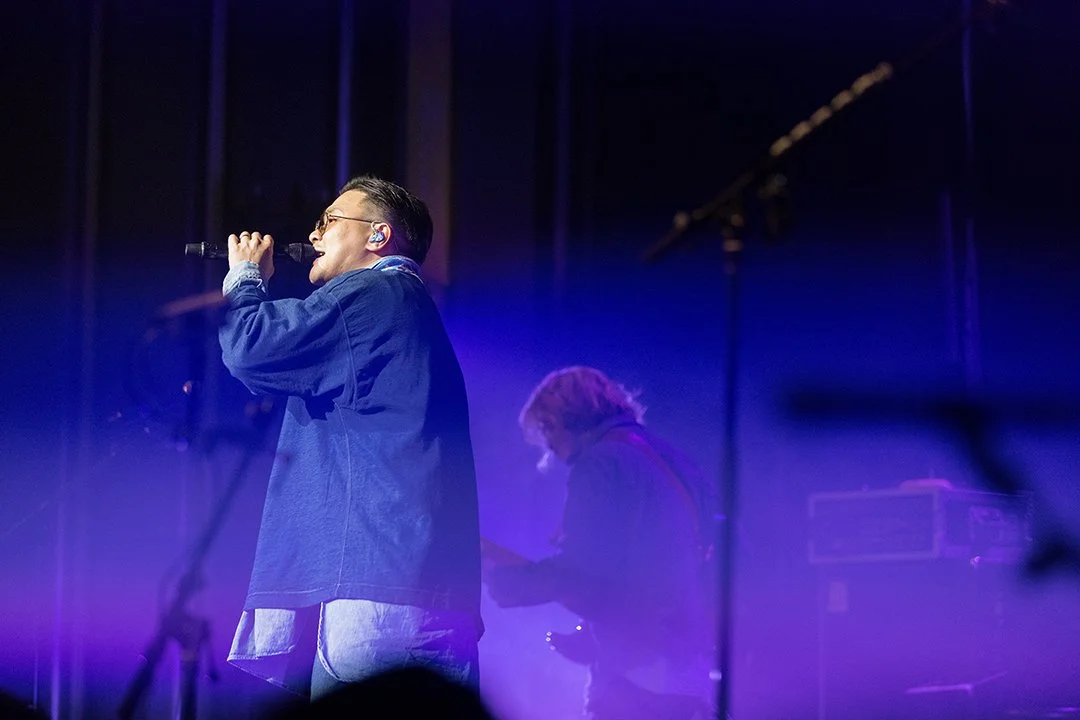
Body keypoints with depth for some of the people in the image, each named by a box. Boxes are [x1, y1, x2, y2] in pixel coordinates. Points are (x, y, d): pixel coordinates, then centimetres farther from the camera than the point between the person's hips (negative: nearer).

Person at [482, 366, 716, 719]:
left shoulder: (603, 463, -7)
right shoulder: (672, 463, 19)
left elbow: (580, 573, -15)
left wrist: (501, 573, -2)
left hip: (635, 668, -9)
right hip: (687, 667, 9)